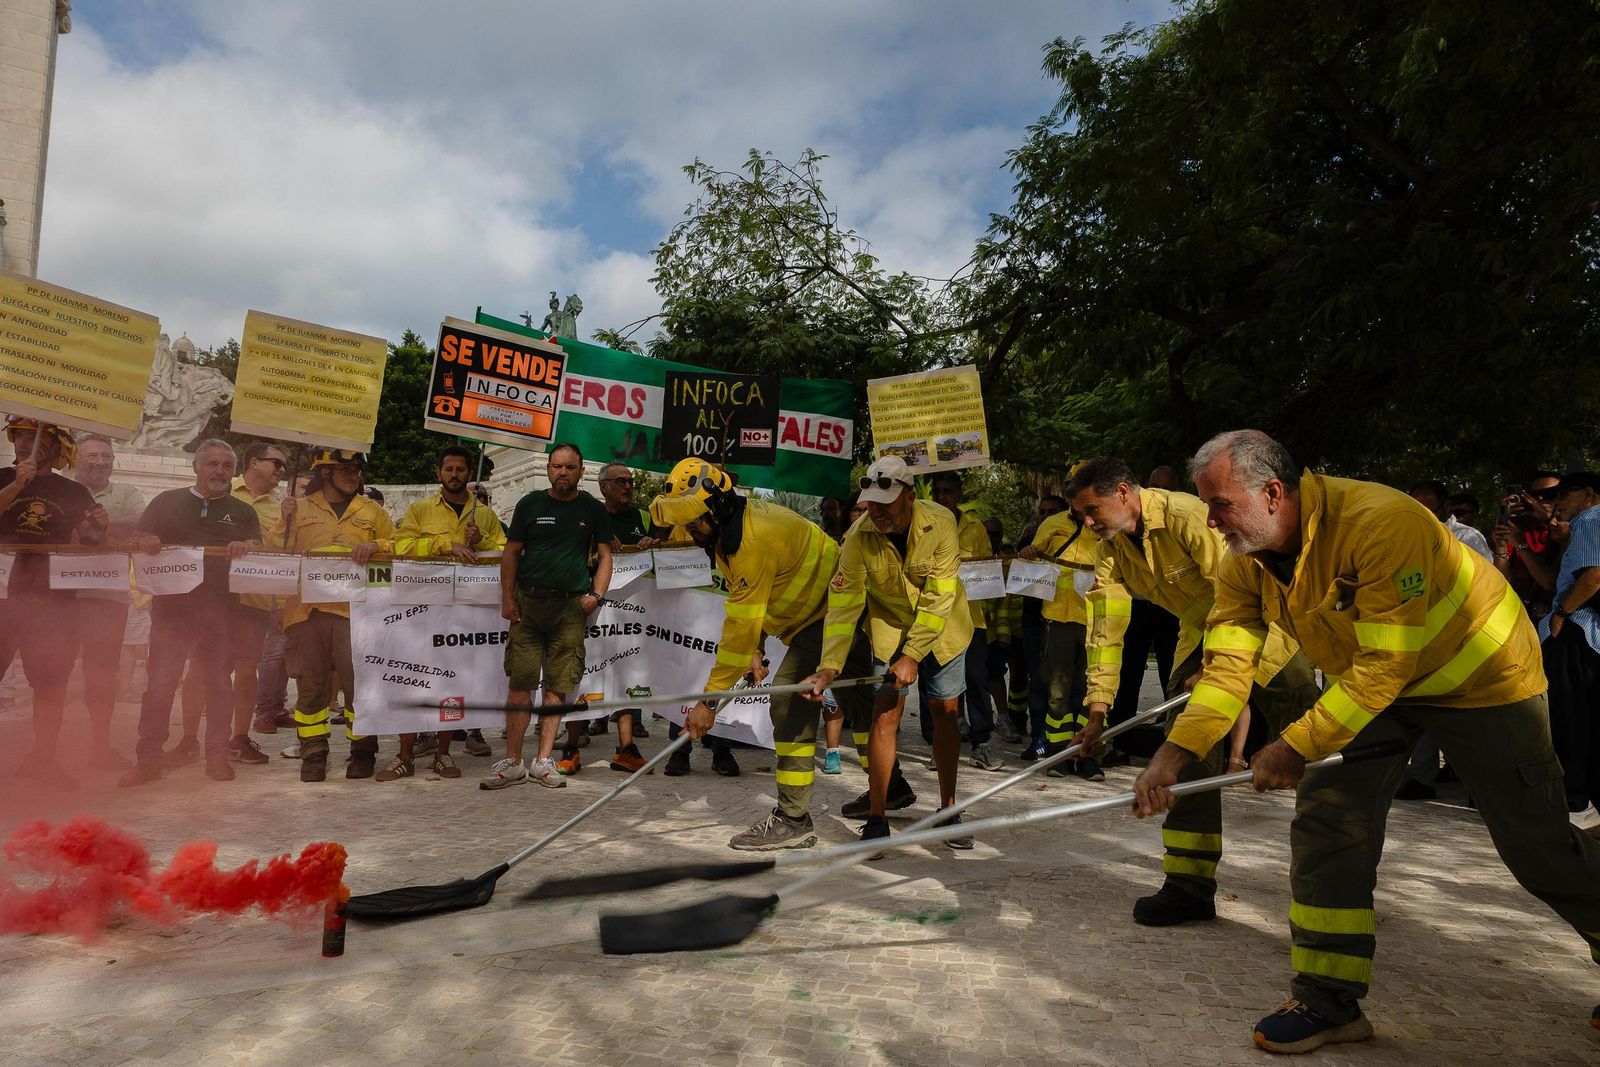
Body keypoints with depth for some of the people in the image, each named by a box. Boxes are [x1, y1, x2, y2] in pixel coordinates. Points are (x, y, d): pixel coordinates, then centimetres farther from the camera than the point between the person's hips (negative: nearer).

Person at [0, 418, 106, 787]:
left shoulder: (73, 492, 13)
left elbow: (88, 545, 13)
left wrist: (99, 528, -7)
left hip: (54, 594, 1)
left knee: (52, 679, 0)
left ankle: (43, 757, 8)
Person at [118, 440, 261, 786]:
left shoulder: (243, 512, 13)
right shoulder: (167, 502, 12)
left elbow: (259, 552, 5)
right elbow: (139, 538, 12)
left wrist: (245, 547, -19)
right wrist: (146, 542, -12)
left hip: (221, 611, 1)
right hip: (172, 607, 0)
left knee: (218, 683, 5)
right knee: (159, 683, -1)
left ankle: (218, 755, 11)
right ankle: (149, 757, 6)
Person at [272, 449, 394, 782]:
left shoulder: (372, 511, 15)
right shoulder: (299, 508, 14)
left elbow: (399, 546, 13)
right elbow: (275, 554, 12)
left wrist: (375, 545, -6)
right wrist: (285, 522, -4)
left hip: (354, 609, -1)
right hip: (306, 610, 1)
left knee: (359, 682, -3)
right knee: (310, 685, 5)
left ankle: (362, 751, 9)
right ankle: (313, 754, 14)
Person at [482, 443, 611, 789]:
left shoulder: (593, 509, 9)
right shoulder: (530, 504, 8)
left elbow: (604, 556, 11)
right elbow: (511, 552, 10)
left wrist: (596, 594, -4)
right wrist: (507, 598, 1)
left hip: (571, 605, 0)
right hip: (528, 603, 0)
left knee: (558, 685, -1)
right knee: (520, 683, -2)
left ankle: (543, 762, 5)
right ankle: (512, 762, 4)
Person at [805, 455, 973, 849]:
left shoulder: (940, 524, -26)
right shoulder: (859, 538, -23)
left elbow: (939, 599, -25)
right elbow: (843, 605, -25)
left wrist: (912, 655, -27)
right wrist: (829, 666, -35)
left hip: (943, 628, 0)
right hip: (890, 627, 0)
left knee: (945, 713, 5)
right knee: (885, 714, -8)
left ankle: (948, 810, 21)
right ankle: (877, 819, 1)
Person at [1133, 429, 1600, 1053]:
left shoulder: (1381, 522, -35)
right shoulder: (1244, 564, -14)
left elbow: (1386, 664, -34)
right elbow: (1228, 666, -16)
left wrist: (1296, 746, -32)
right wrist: (1173, 755, -28)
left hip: (1479, 671, -5)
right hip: (1369, 680, 6)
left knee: (1537, 845, 1)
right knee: (1326, 821, -4)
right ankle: (1329, 1002, 6)